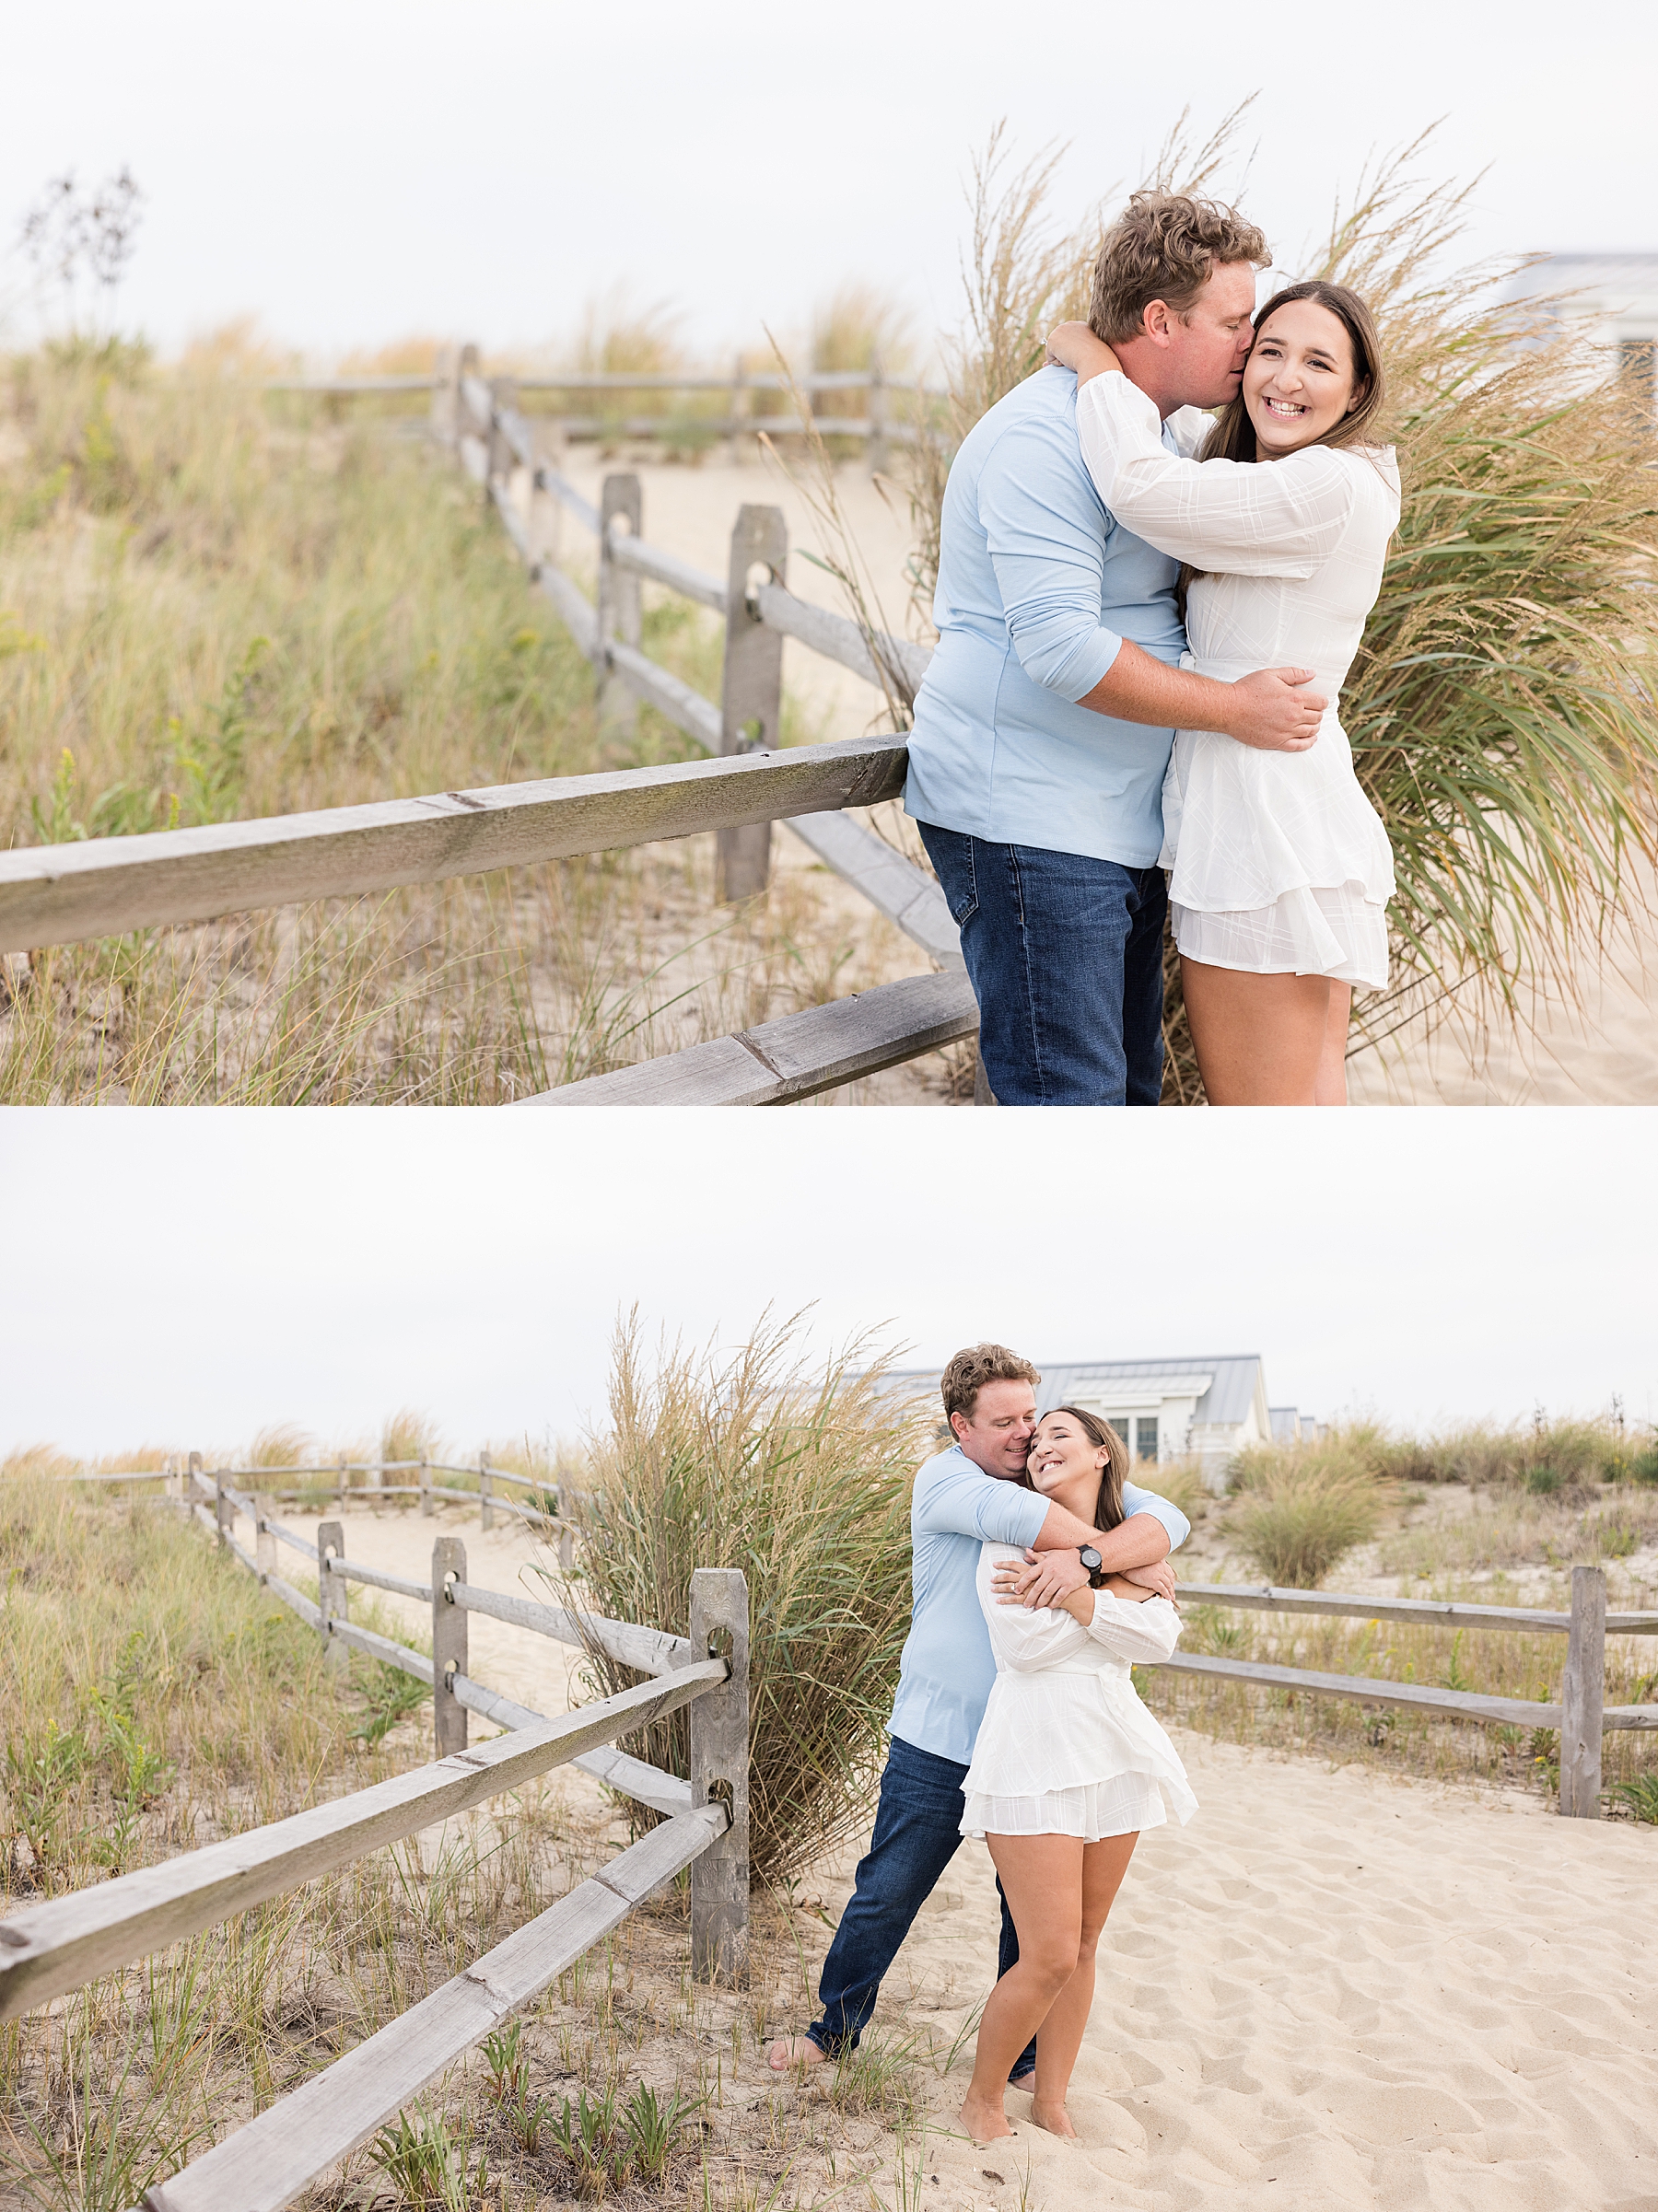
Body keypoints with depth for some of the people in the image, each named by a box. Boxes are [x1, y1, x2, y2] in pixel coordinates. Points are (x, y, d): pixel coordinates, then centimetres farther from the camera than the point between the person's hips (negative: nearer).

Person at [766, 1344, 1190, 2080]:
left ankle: (1021, 2057, 30)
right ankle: (836, 2028, 30)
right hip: (940, 1747, -3)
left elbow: (1165, 1519, -15)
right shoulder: (944, 1480, -8)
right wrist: (1138, 1565, -29)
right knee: (886, 1896, 9)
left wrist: (1086, 1560, -34)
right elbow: (1016, 1515, -29)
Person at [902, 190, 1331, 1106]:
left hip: (1123, 821, 10)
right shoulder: (1044, 438, -17)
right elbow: (1062, 647, -25)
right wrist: (1232, 706, -19)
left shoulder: (1176, 428, 15)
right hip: (1025, 823, -10)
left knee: (1130, 1085, 14)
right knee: (1070, 1097, -10)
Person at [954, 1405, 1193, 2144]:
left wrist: (1076, 1594, -15)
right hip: (1035, 1751, -5)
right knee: (1049, 1958, -8)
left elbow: (1158, 1638, -5)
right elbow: (1022, 1644, -14)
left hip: (1115, 1751, 5)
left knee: (1082, 1946, 10)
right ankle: (982, 2100, 11)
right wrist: (1120, 1592, -9)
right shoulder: (1012, 1538, -1)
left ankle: (1051, 2103, 23)